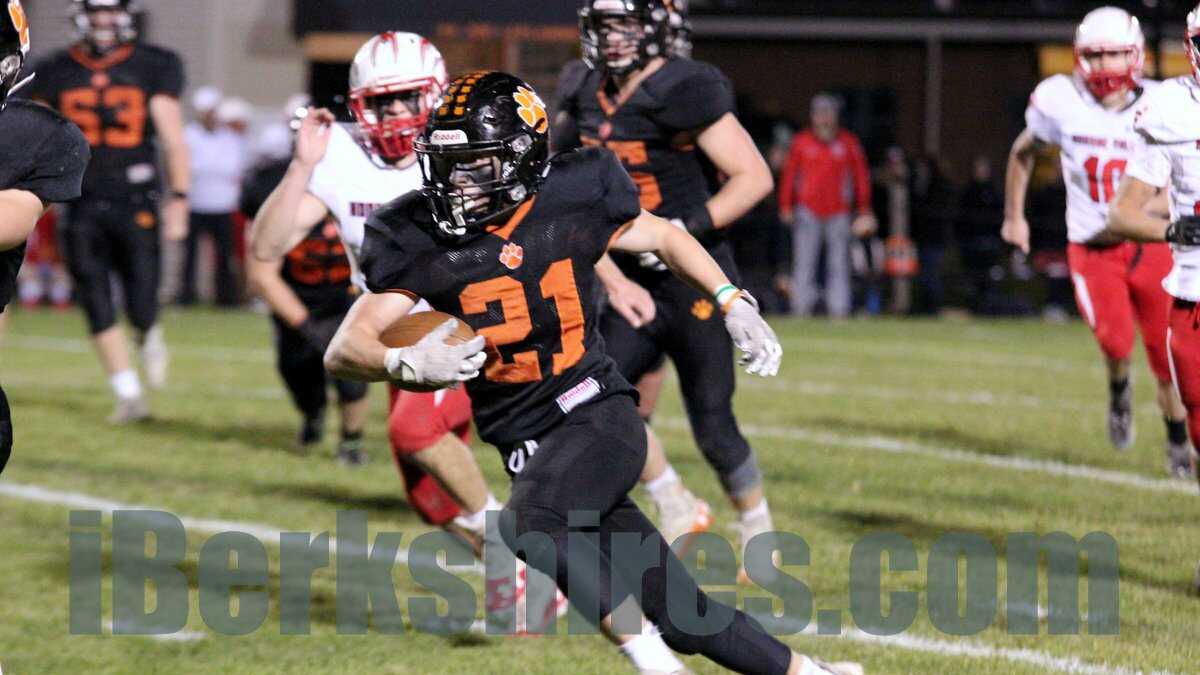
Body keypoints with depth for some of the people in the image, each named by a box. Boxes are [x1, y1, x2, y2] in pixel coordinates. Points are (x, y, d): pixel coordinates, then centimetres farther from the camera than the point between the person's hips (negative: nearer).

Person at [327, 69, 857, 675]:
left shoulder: (571, 201, -4)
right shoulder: (422, 240, -4)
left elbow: (664, 238, 16)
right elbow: (344, 350, -10)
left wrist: (733, 305, 5)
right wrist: (407, 364, -31)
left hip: (596, 415, -3)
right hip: (527, 446, 3)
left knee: (532, 521, -33)